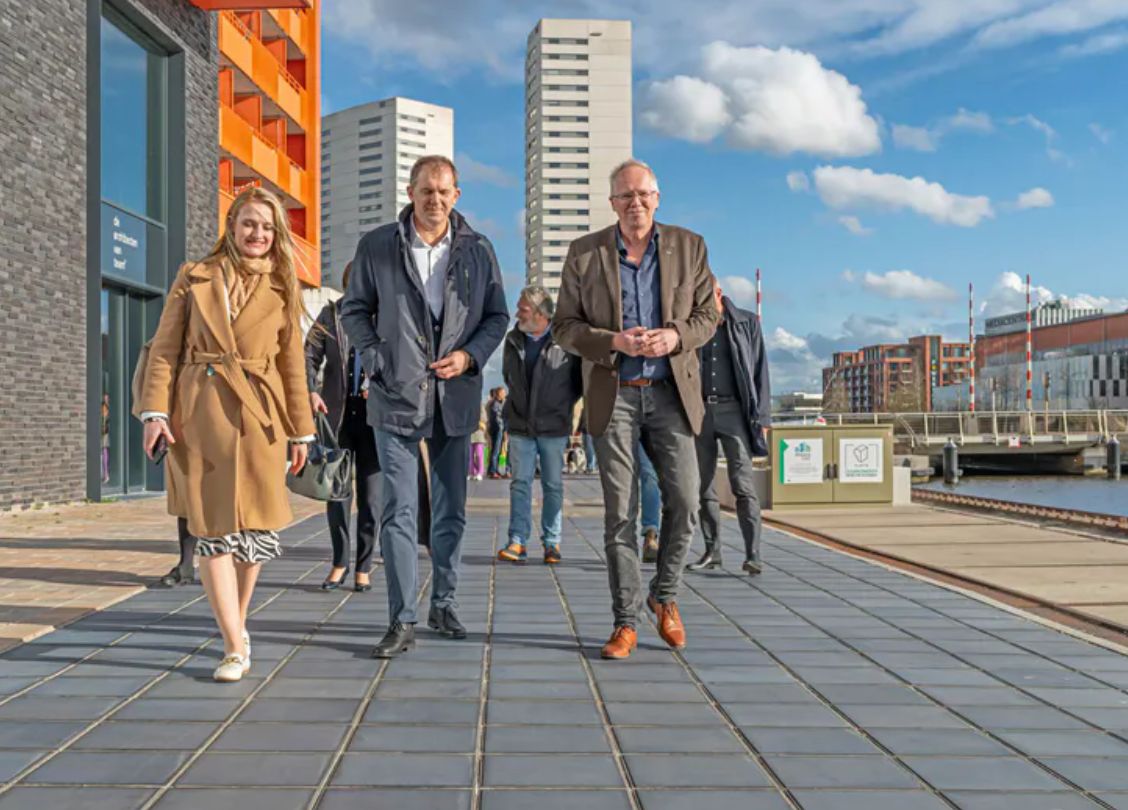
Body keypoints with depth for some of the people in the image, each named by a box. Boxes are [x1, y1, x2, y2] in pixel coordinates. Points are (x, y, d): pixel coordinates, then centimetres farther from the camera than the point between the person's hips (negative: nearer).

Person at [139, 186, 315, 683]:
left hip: (258, 416, 1)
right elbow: (165, 348, 5)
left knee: (254, 527, 5)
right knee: (213, 530, -5)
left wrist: (301, 430, 7)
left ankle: (236, 623, 28)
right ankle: (235, 648, -2)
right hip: (199, 413, -1)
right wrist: (155, 411, -6)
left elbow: (292, 362, 10)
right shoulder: (194, 277, 8)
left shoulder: (282, 287, 10)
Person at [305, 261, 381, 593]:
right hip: (337, 414, 2)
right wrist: (310, 391, -14)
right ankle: (339, 563, 20)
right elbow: (309, 355, 4)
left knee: (370, 495, 2)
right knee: (336, 491, 7)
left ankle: (364, 568, 13)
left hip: (374, 416, -2)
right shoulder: (331, 314, 8)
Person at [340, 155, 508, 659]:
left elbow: (497, 316, 10)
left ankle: (443, 606, 26)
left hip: (455, 399, 2)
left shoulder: (478, 250, 5)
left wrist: (470, 356, -7)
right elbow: (354, 309, 8)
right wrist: (376, 361, -5)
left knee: (451, 512, 11)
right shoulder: (377, 246, 1)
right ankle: (401, 622, 3)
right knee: (399, 513, -4)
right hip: (397, 396, -2)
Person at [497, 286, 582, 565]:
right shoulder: (513, 340, 6)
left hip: (553, 427, -3)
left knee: (553, 486, 5)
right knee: (520, 483, 1)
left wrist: (564, 404, 4)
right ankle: (518, 542, 2)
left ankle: (552, 543, 13)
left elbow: (582, 377, 4)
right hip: (520, 426, 3)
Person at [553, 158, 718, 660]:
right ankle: (626, 623, 11)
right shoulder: (585, 253, 2)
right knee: (619, 513, 1)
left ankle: (664, 595, 23)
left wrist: (675, 335, -13)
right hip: (614, 395, -1)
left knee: (684, 501, -3)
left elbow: (706, 315, 9)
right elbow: (564, 326, 2)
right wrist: (616, 341, -15)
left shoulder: (688, 247, 6)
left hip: (670, 392, 1)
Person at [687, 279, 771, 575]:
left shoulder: (747, 323, 6)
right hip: (699, 411, 3)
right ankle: (712, 551, 14)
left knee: (743, 485, -11)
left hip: (733, 410, -3)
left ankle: (753, 555, -13)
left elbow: (759, 371, 4)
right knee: (704, 486, 6)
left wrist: (761, 417, -4)